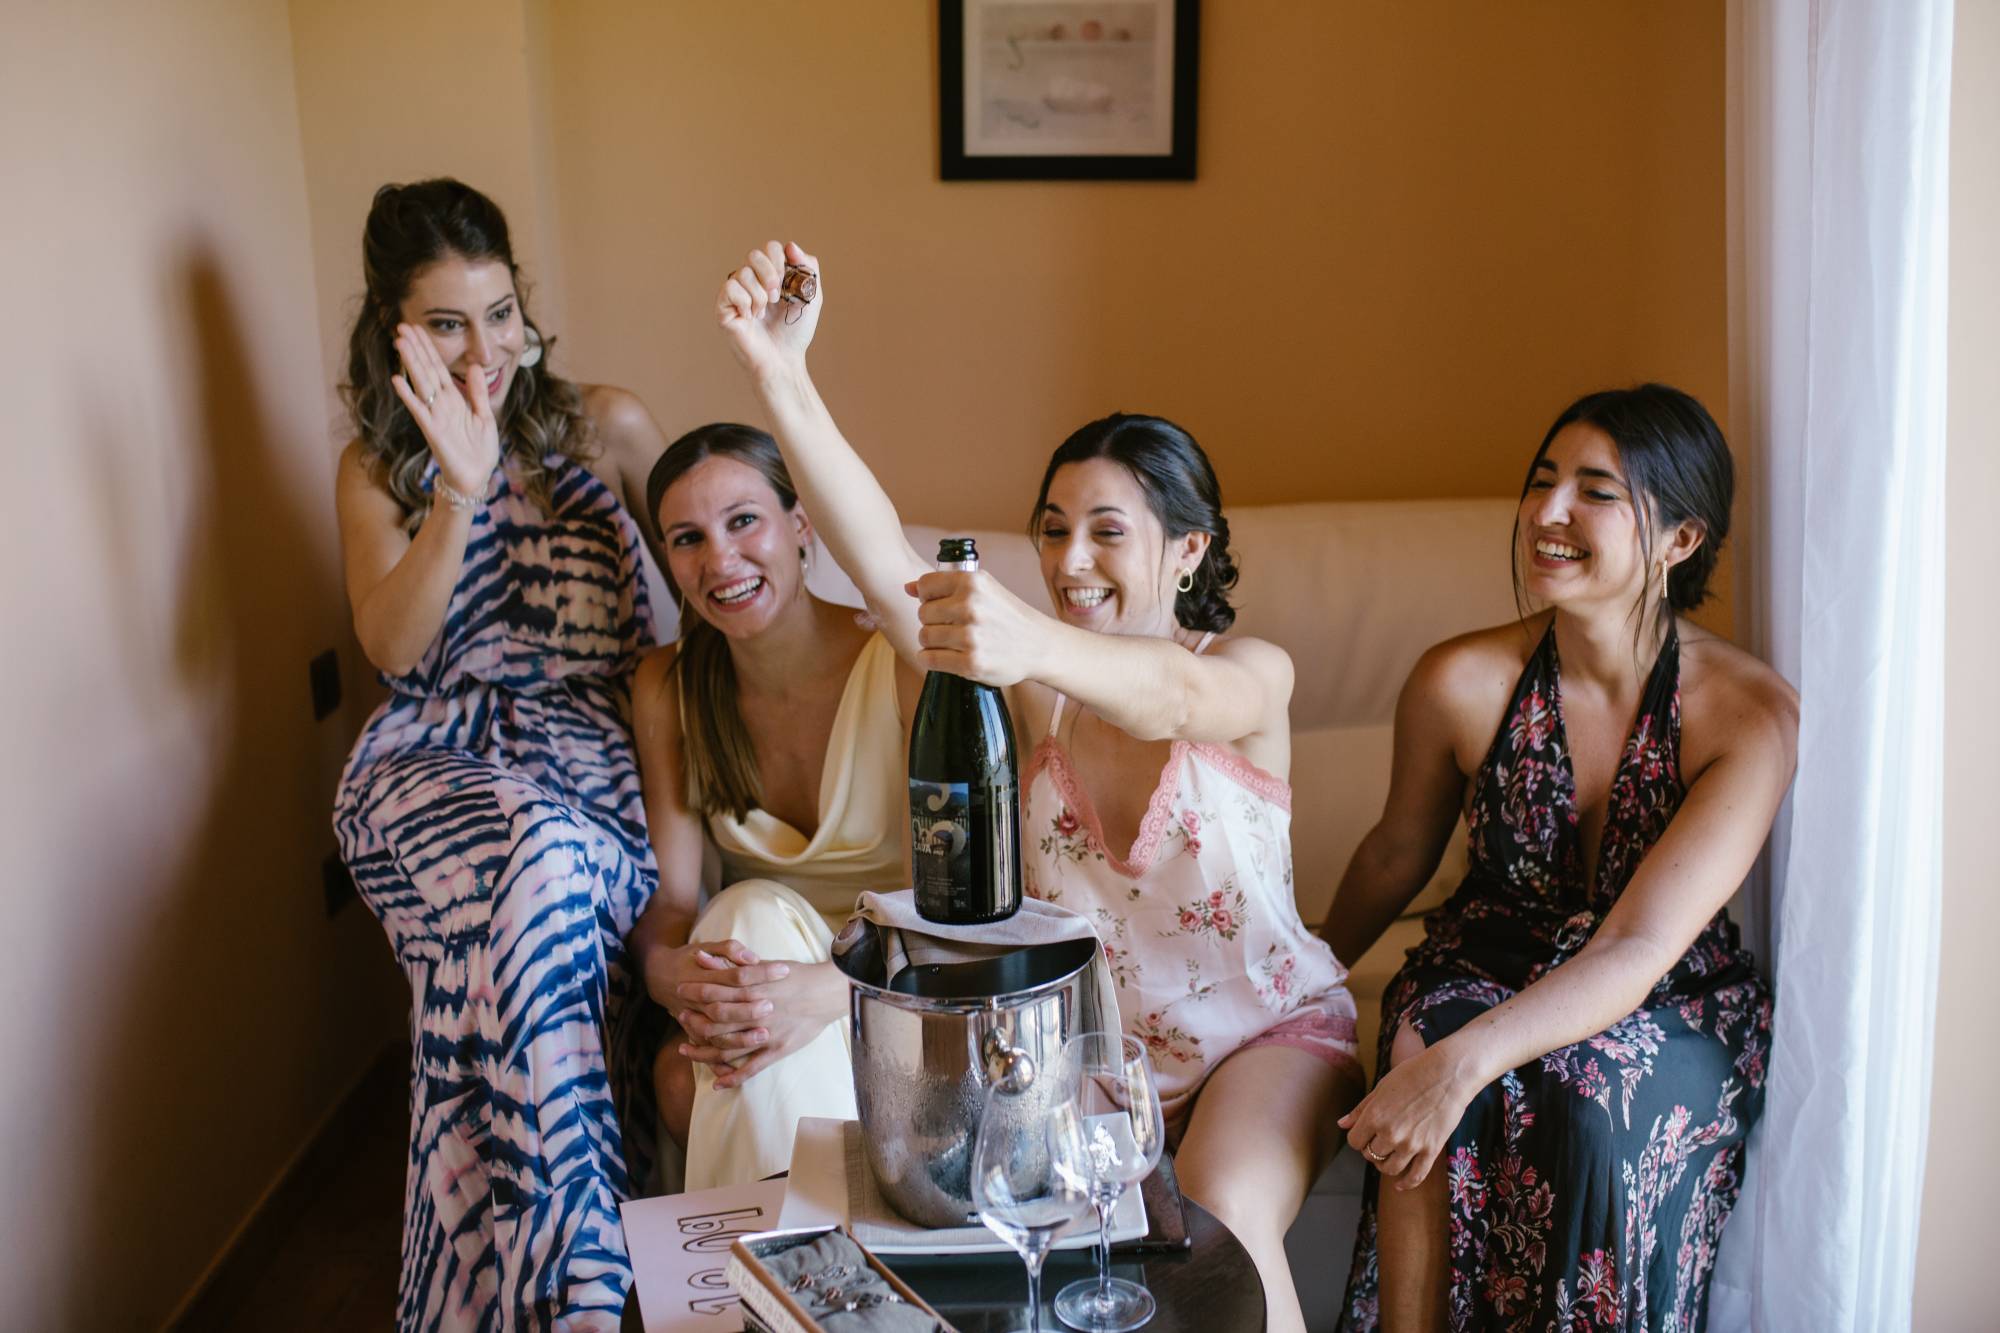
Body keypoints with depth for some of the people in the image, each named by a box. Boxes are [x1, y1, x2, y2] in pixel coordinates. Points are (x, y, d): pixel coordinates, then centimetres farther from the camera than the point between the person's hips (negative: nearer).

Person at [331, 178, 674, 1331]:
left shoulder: (604, 426, 11)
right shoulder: (377, 470, 13)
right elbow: (394, 648, -4)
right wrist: (463, 488, -15)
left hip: (591, 745, 0)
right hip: (437, 759, 0)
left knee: (538, 877, -35)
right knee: (540, 861, -35)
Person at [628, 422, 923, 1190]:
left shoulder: (905, 667, -18)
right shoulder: (666, 688, -3)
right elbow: (669, 899, -6)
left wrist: (837, 987, -38)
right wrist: (670, 969, -31)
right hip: (749, 951, 4)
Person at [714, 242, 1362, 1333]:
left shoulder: (1252, 674, -12)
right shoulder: (1036, 689, -5)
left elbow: (1172, 696, -39)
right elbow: (884, 565, -22)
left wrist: (1035, 643, -62)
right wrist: (779, 377, -35)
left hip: (1265, 1028, -2)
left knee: (1224, 1222, -29)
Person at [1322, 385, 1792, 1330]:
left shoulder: (1751, 715, -18)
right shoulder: (1461, 682, -12)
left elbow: (1636, 950, -27)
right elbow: (1399, 853, 8)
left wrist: (1462, 1063, -41)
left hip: (1670, 1006, -1)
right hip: (1492, 962, 2)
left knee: (1594, 1099, -34)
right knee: (1423, 1043, -31)